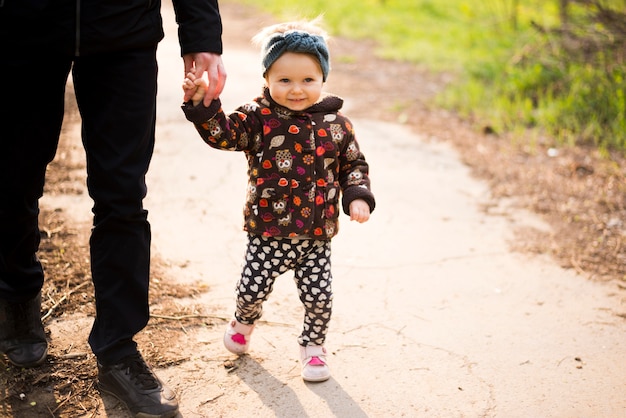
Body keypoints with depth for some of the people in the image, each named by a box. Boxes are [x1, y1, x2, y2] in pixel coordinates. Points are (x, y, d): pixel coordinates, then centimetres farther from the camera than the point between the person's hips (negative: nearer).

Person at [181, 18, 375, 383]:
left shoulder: (336, 124, 0)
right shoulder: (259, 119, -8)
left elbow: (354, 164, 9)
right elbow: (223, 134, -20)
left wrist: (358, 197, -6)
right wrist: (202, 104, -35)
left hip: (317, 235, 1)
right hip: (268, 232, -1)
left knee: (319, 297, 4)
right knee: (252, 289, 5)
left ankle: (313, 346, 32)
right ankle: (244, 322, 41)